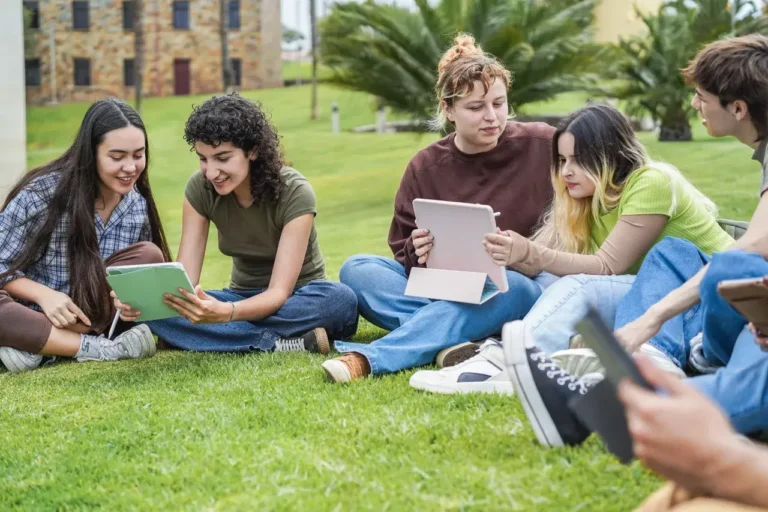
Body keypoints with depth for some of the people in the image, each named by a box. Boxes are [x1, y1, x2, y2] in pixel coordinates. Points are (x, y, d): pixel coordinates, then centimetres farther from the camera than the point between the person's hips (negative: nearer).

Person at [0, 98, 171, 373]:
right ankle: (95, 347, -25)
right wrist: (45, 296, -28)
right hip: (29, 314, -4)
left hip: (90, 316, 4)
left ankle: (32, 346, -22)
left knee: (149, 256, -21)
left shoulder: (139, 206, -3)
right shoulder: (42, 194, -15)